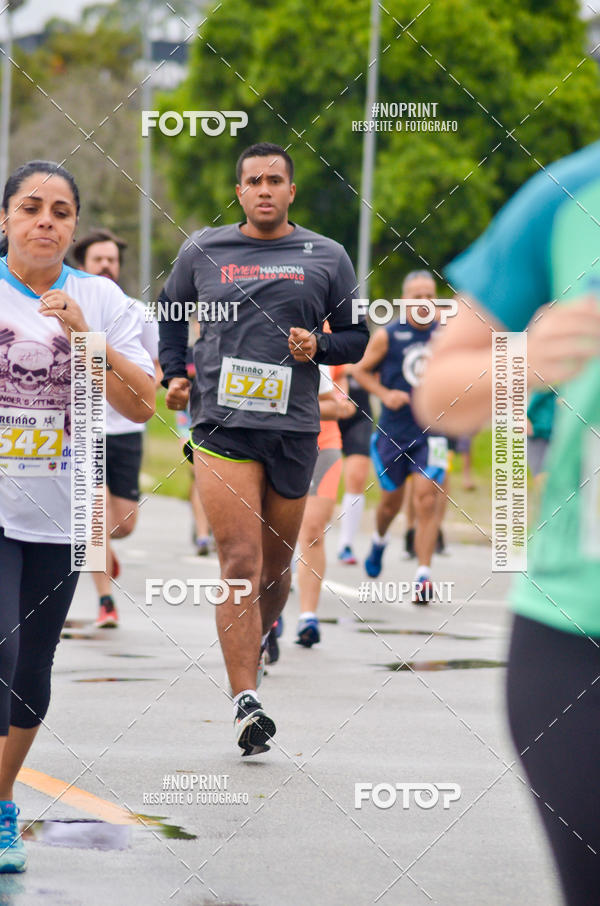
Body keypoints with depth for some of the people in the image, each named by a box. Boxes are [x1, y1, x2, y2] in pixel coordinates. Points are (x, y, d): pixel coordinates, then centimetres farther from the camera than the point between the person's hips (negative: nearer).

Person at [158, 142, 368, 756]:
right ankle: (245, 703, -17)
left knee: (276, 565, 13)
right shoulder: (201, 251, 7)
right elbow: (170, 314, 22)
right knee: (239, 565, -13)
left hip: (294, 429, 2)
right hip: (221, 424, -2)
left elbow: (356, 335, 13)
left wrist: (318, 346, -8)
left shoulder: (326, 257, 7)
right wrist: (173, 374, 7)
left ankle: (257, 644, 42)